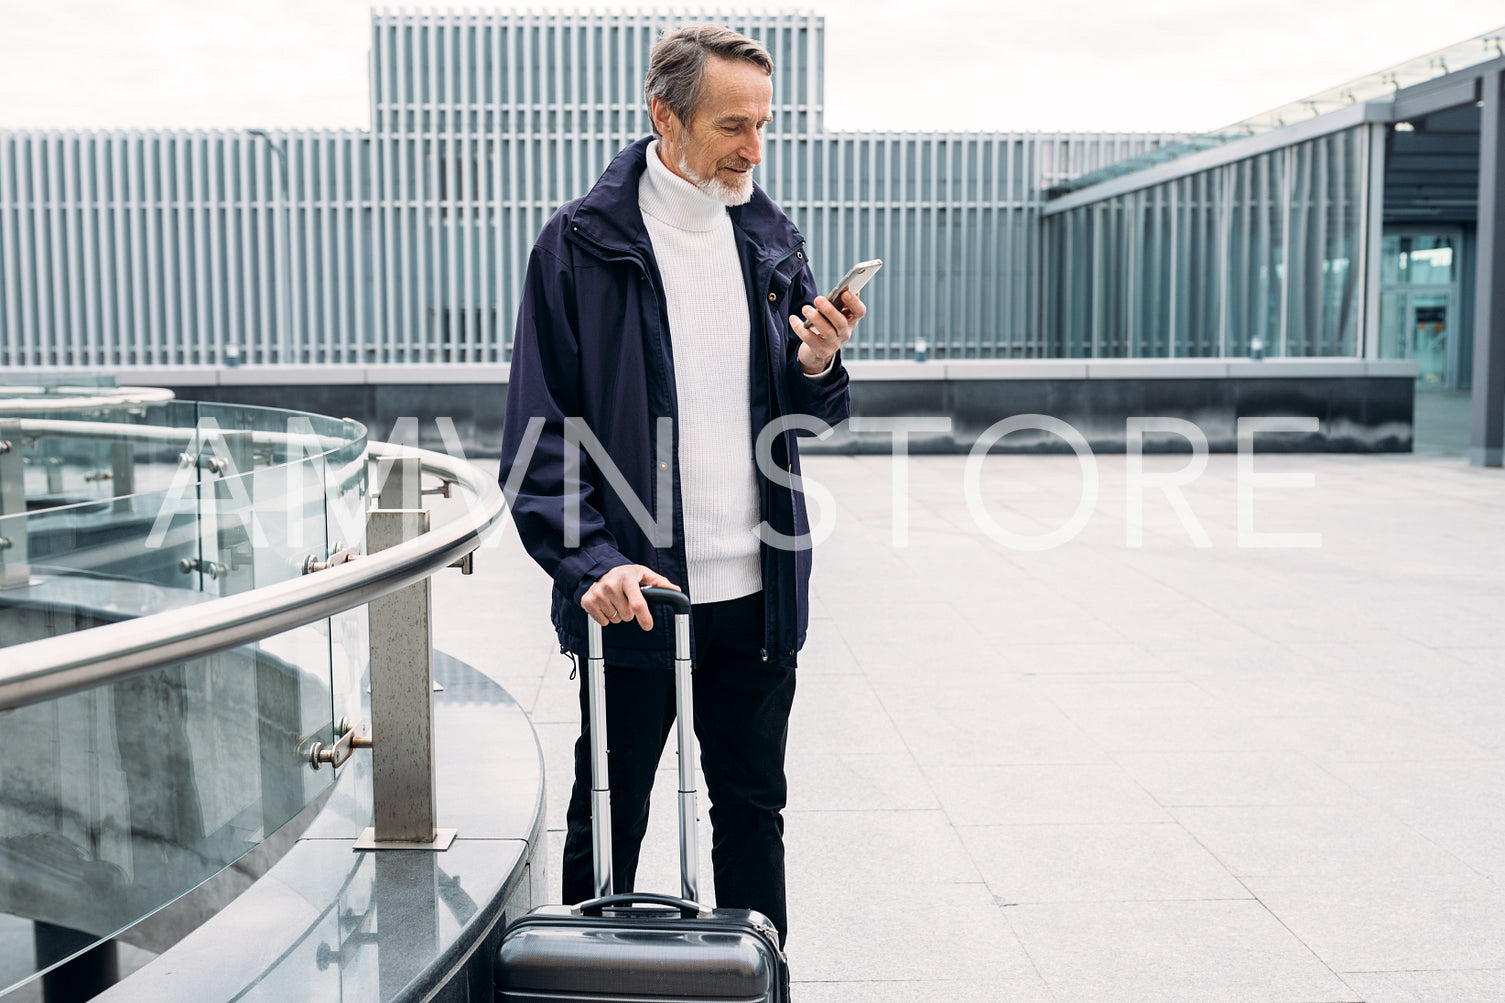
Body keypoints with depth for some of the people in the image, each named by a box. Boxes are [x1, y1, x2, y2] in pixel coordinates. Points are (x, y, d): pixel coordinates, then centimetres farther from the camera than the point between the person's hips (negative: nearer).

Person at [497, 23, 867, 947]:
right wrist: (593, 561, -20)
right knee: (609, 823, 9)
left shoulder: (773, 240, 8)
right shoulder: (582, 246, -6)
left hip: (756, 592, 4)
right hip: (633, 594, -4)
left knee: (754, 810, 16)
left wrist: (818, 366, -7)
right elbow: (541, 433, -9)